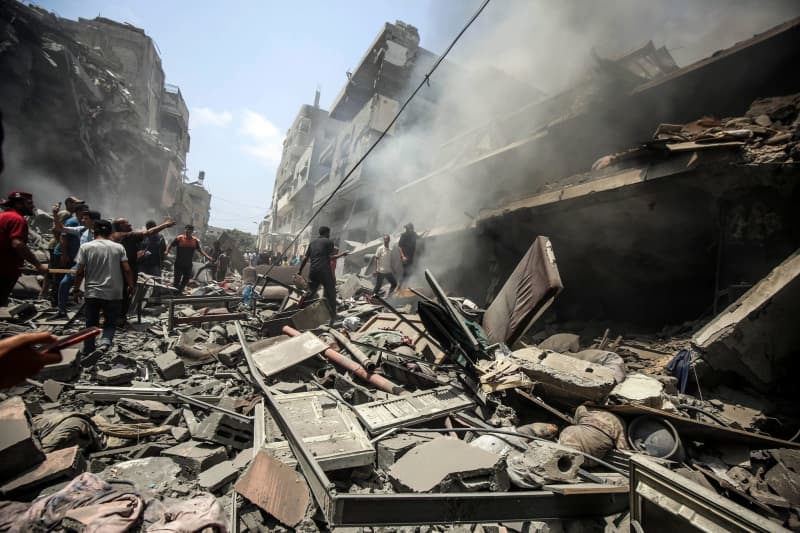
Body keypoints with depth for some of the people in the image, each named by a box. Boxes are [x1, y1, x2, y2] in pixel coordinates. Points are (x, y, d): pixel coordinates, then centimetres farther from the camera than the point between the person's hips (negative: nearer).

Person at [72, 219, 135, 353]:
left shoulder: (86, 247, -2)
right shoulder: (118, 247, -1)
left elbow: (80, 272, -3)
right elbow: (127, 269, -5)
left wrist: (76, 289, 9)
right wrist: (131, 286, 6)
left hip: (92, 293, 1)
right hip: (114, 294, 0)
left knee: (91, 324, 15)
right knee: (111, 322, 12)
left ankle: (88, 353, 22)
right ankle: (105, 342, -14)